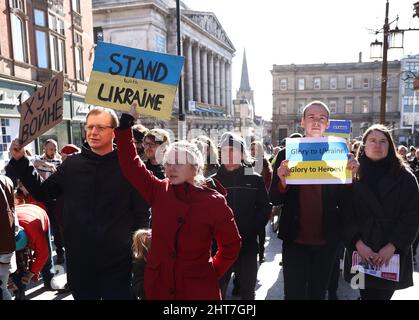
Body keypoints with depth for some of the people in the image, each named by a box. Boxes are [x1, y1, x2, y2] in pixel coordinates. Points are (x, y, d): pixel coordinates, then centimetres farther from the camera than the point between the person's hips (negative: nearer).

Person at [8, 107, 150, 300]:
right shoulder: (72, 164, 2)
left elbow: (142, 212, -7)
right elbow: (42, 192, 10)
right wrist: (20, 161, 3)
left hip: (116, 263, -3)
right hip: (78, 261, 4)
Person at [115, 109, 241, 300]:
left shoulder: (213, 201, -11)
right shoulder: (159, 191, -4)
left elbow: (231, 245, 0)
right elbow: (130, 164, -8)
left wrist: (214, 271, -1)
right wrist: (126, 120, -10)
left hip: (198, 289, -3)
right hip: (157, 286, 3)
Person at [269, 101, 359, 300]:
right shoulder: (286, 154, -2)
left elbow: (344, 202, 0)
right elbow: (274, 200, -3)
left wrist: (350, 176, -17)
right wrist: (282, 182, -24)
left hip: (326, 240, 2)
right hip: (295, 239, -1)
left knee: (318, 293, 20)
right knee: (294, 294, 5)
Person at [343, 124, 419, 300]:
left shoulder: (405, 177, 1)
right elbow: (347, 214, -1)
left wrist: (392, 246, -12)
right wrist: (358, 244, -12)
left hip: (393, 254, -1)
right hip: (361, 253, 1)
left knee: (383, 294, 1)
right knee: (366, 294, 9)